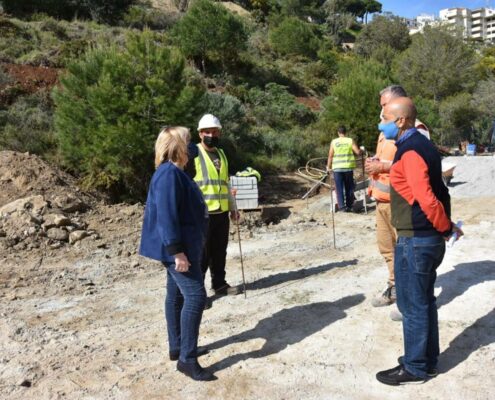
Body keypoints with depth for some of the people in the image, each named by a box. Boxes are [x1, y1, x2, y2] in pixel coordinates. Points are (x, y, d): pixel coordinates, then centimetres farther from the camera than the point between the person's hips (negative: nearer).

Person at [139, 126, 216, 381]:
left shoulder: (174, 172, 14)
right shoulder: (169, 173, -19)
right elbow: (166, 215, -25)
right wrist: (177, 251, -26)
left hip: (182, 246, 11)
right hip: (177, 248, -11)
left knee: (177, 295, 16)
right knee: (195, 296, -11)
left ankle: (177, 347, 28)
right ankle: (187, 359, -3)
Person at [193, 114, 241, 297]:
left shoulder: (221, 154, 16)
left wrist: (232, 207, 21)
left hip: (222, 212, 7)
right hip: (203, 212, -7)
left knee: (220, 251, 15)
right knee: (202, 253, -1)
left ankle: (219, 284, 29)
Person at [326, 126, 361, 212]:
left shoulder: (334, 142, 0)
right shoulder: (350, 141, 0)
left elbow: (330, 156, -1)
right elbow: (358, 152, -6)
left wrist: (328, 167, 9)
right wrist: (361, 150, 17)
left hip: (337, 168, 0)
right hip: (348, 167, 1)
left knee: (339, 188, 5)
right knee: (349, 188, 11)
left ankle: (342, 206, 1)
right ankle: (349, 206, 15)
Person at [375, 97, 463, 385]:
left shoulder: (410, 152, -19)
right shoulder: (422, 145, 12)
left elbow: (427, 199, -26)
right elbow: (438, 190, 16)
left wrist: (446, 227, -11)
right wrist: (446, 227, 13)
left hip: (415, 240, -10)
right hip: (428, 238, 10)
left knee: (412, 305, 3)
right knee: (424, 302, 18)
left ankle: (415, 368, 17)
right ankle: (427, 360, 31)